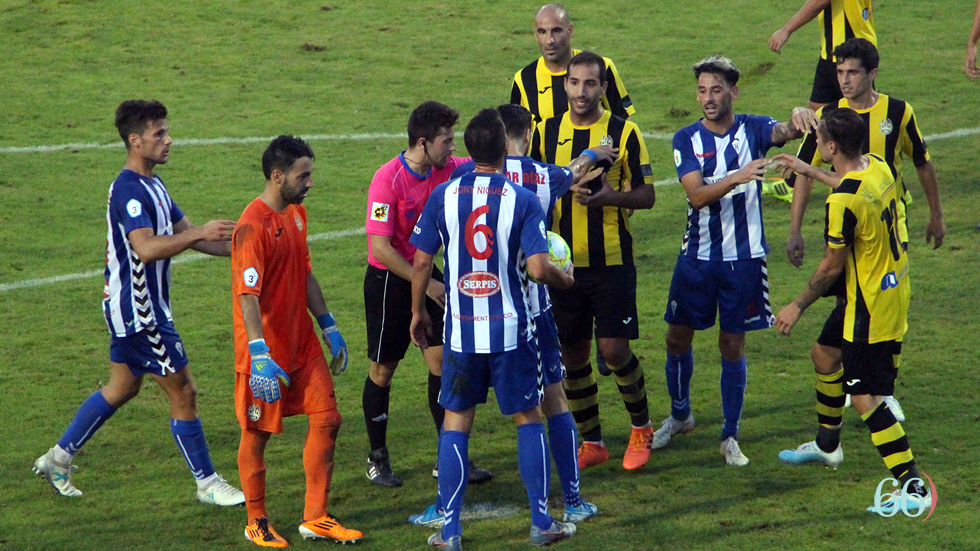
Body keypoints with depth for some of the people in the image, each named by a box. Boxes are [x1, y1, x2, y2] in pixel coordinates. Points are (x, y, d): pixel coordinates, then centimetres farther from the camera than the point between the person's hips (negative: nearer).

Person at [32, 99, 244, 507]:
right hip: (138, 310, -10)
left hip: (134, 307, 10)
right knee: (183, 392, -3)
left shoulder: (152, 185, 12)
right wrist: (199, 233, -35)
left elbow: (185, 233, 18)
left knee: (122, 388, 20)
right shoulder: (129, 190, -21)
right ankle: (207, 484, 7)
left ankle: (59, 458, 29)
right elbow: (146, 247, -34)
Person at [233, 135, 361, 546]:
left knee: (326, 419, 5)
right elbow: (248, 295, -24)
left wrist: (328, 327, 18)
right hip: (267, 350, -8)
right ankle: (257, 524, 18)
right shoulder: (253, 226, -19)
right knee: (257, 433, 4)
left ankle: (315, 519, 13)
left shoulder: (296, 214, 9)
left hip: (302, 342, 8)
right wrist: (259, 356, -29)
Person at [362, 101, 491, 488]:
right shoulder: (388, 179, -22)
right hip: (389, 280, -6)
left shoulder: (447, 168, -4)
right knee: (383, 369, 5)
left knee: (443, 360, 0)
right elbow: (380, 247, -24)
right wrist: (426, 283, -24)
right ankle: (377, 458, 20)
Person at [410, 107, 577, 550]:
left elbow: (421, 262, 1)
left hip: (460, 330, 2)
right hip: (510, 330, -2)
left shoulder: (442, 196, -2)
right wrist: (564, 279, 7)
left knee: (456, 422, 9)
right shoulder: (522, 200, -9)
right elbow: (538, 268, -15)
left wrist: (418, 311, 16)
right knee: (528, 418, 12)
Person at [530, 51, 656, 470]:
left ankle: (641, 427, 14)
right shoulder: (545, 133, 6)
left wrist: (611, 197, -20)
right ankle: (591, 442, 19)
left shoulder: (623, 133, -3)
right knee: (572, 354, 6)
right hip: (564, 262, 3)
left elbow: (647, 195, -2)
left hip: (612, 262, -3)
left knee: (614, 348, -9)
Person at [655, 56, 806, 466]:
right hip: (697, 256, 2)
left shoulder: (752, 129, -3)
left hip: (744, 257, -2)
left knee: (732, 346, 3)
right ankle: (679, 416, 33)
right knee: (678, 338, 9)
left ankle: (730, 437, 14)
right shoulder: (687, 139, -2)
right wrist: (737, 177, -33)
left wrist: (796, 124, -50)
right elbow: (696, 194, -16)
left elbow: (782, 133, -26)